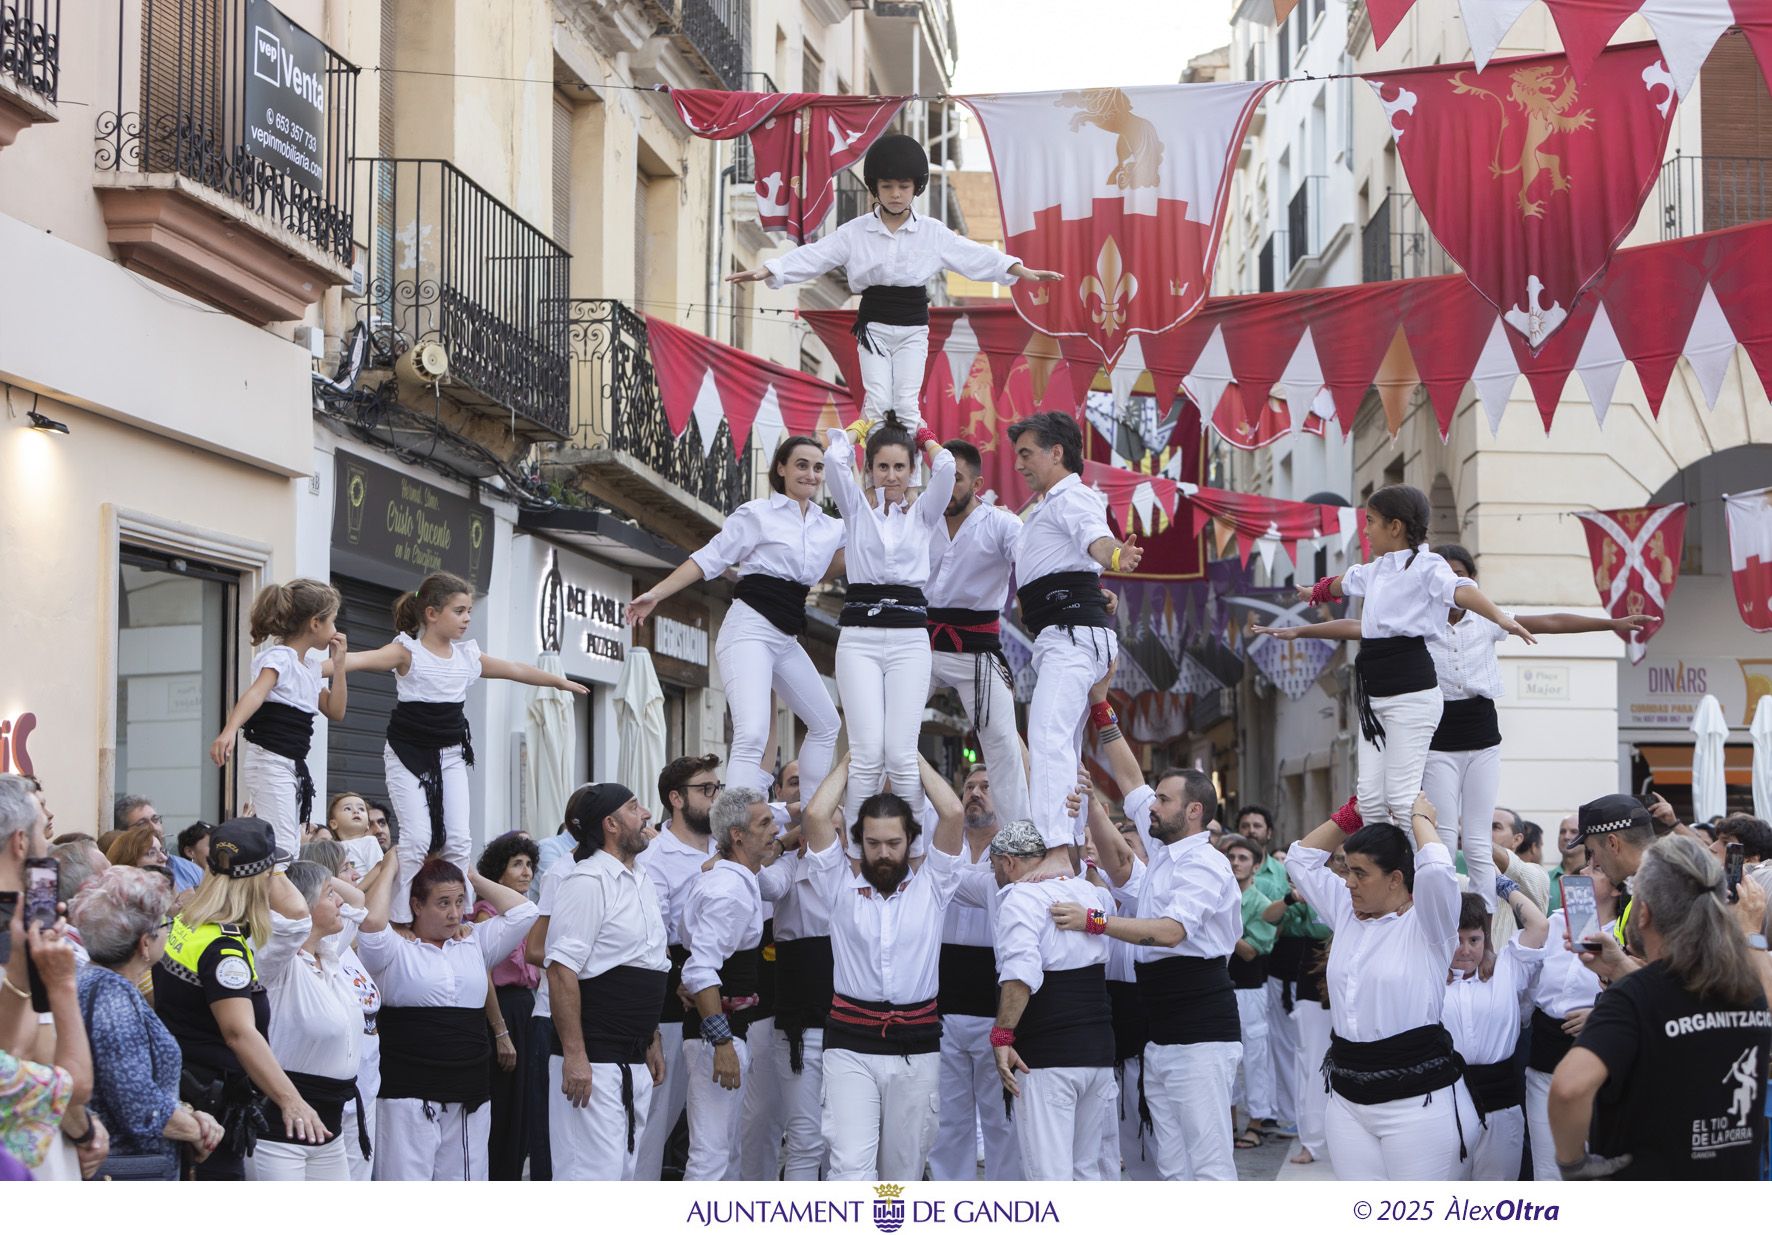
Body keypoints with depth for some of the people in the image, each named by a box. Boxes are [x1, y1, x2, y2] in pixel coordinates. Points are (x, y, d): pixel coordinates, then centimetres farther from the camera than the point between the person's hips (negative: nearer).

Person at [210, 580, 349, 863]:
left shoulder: (311, 668, 17)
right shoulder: (279, 657, -10)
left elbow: (335, 712, 20)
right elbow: (256, 694, -28)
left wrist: (338, 663, 12)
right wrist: (229, 731, -45)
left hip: (292, 766, 9)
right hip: (269, 762, -9)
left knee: (290, 852, 9)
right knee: (280, 851, -19)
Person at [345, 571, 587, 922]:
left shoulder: (468, 655, 7)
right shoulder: (408, 652, -11)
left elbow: (514, 670, 20)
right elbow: (363, 659, -28)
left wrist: (560, 681, 31)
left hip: (451, 755, 6)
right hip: (408, 753, -6)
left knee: (457, 839, -3)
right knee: (417, 836, -15)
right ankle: (400, 918, -8)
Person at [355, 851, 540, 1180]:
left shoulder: (475, 944, 14)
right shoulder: (397, 949, -2)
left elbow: (523, 912, 9)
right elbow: (371, 923, -22)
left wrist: (473, 877, 9)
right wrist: (390, 870, -8)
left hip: (468, 1098, 5)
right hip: (408, 1097, -5)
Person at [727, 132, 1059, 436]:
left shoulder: (932, 232, 0)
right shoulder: (856, 231, -3)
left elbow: (973, 254, -3)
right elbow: (814, 255, -10)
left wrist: (1021, 271, -14)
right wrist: (766, 270, -22)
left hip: (913, 328, 1)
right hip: (874, 325, -1)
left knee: (907, 404, -2)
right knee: (877, 401, -7)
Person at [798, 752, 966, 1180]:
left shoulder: (931, 886, 6)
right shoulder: (841, 887, 5)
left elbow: (953, 814, -5)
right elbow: (815, 816, -5)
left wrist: (916, 760, 5)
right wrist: (850, 761, 6)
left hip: (916, 1048, 1)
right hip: (851, 1045, -1)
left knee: (903, 1170, 8)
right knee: (851, 1166, -13)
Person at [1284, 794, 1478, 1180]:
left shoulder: (1426, 924, -5)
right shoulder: (1347, 913, 14)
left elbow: (1436, 869, -25)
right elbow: (1301, 859, 23)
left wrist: (1421, 818, -6)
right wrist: (1352, 814, 16)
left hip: (1418, 1098, -7)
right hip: (1348, 1100, 7)